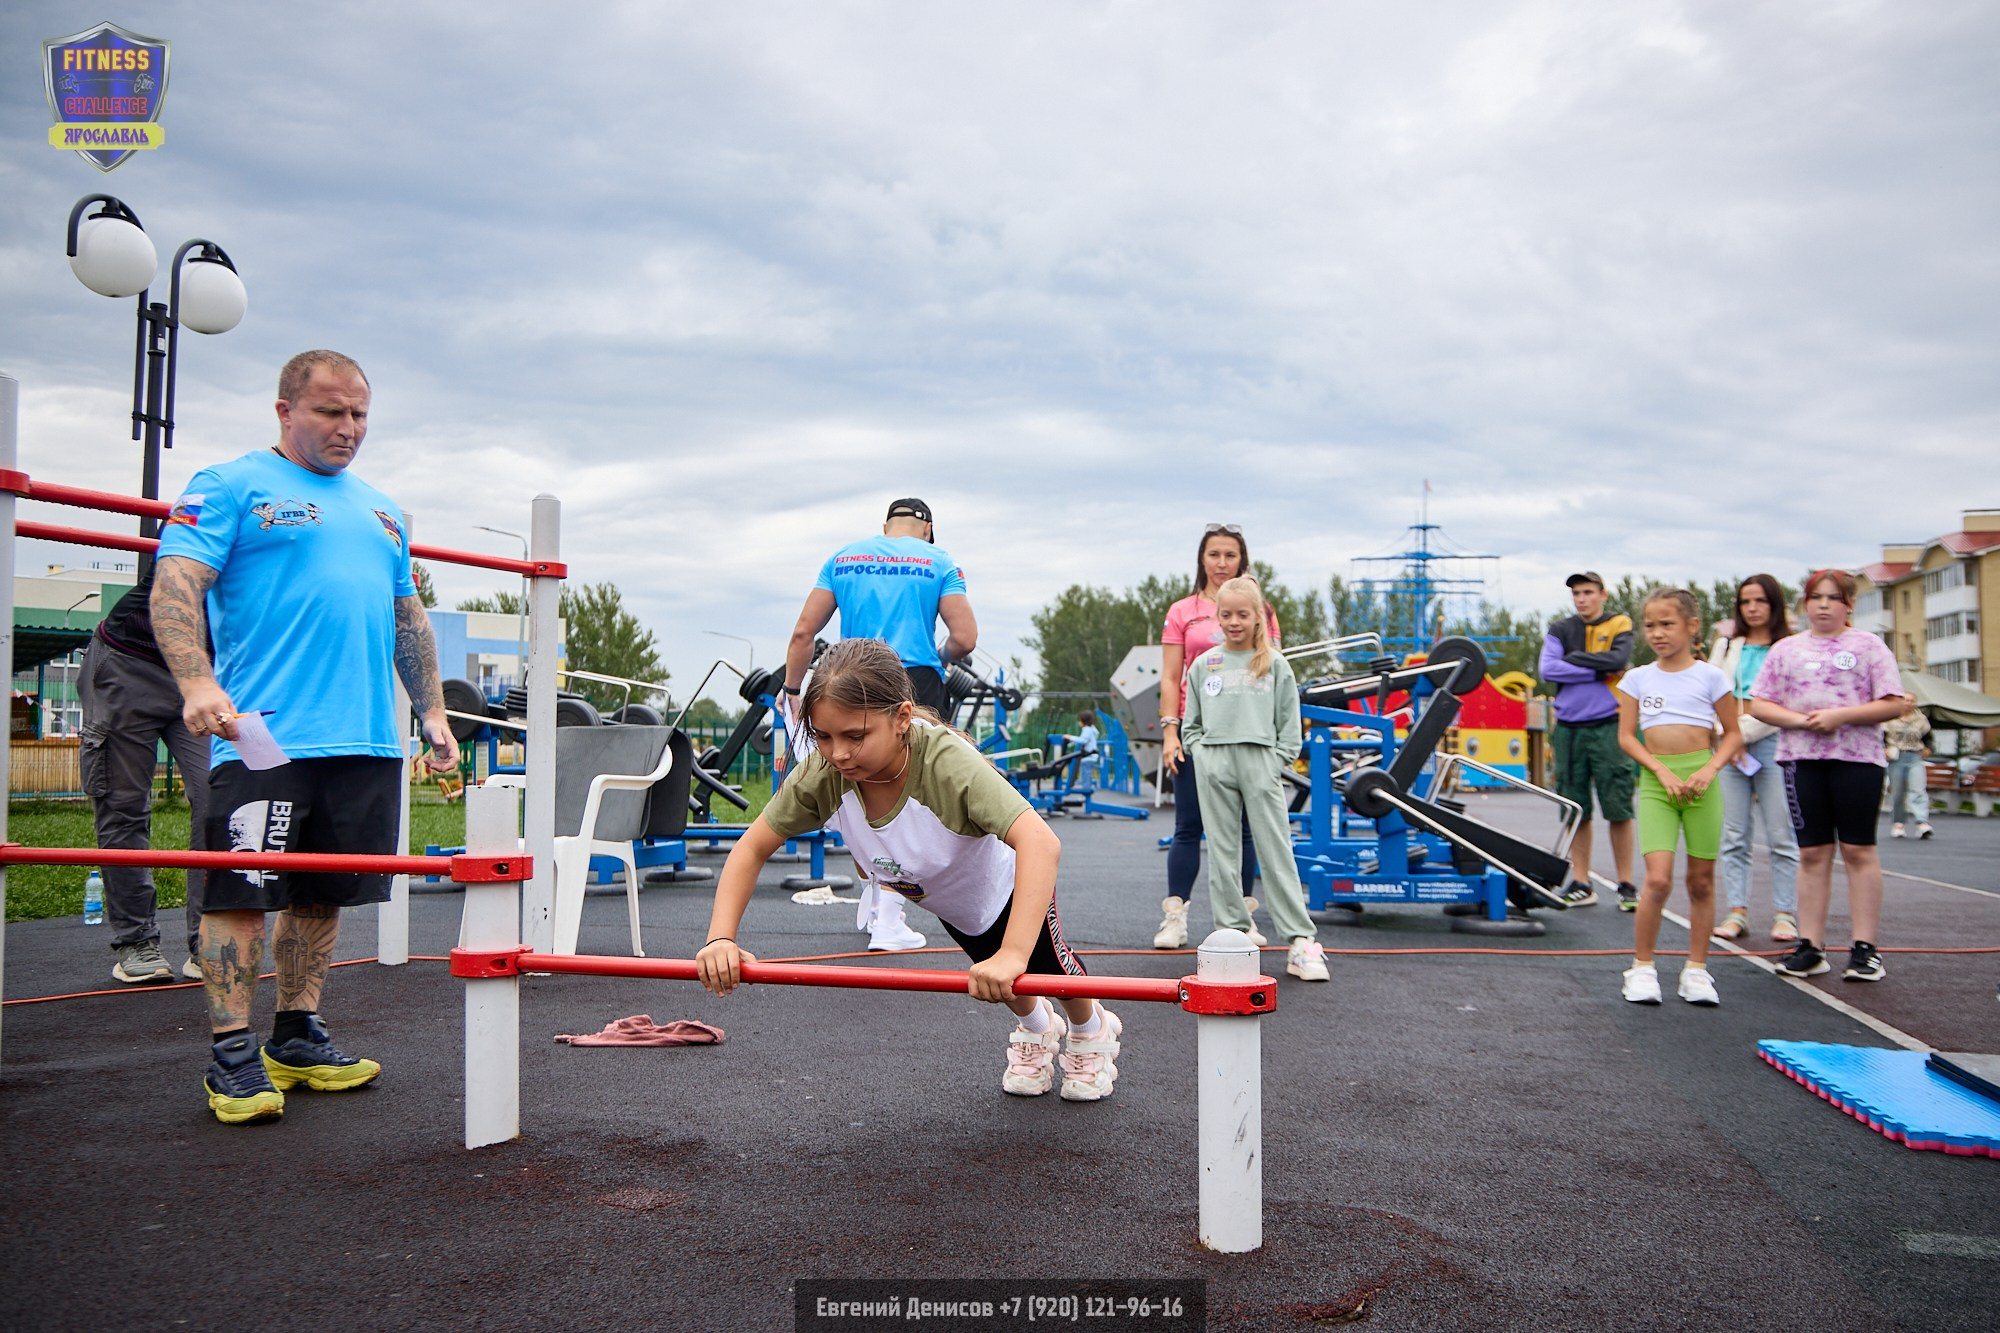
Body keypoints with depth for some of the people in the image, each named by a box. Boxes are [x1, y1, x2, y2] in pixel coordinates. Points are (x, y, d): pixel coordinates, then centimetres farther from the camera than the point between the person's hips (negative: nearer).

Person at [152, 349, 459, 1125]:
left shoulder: (380, 509, 22)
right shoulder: (230, 487, 2)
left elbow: (408, 618, 27)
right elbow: (176, 586, -9)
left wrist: (432, 710, 20)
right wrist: (197, 683, -24)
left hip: (365, 741, 6)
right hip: (261, 738, -6)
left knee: (322, 893, 11)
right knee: (244, 891, -4)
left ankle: (298, 1038, 21)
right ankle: (233, 1056, 4)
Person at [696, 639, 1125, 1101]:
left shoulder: (948, 763, -48)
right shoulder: (822, 775, -35)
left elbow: (1040, 843, -59)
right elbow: (753, 848, -23)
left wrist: (1013, 955, -68)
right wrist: (721, 938, -37)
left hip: (1007, 883, -4)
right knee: (998, 981, 24)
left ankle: (1092, 1032, 51)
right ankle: (1036, 1027, 58)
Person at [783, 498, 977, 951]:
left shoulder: (844, 558, 14)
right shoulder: (938, 562, 7)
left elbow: (804, 632, 7)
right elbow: (965, 638, -3)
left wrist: (792, 690, 14)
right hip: (916, 685, -3)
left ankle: (871, 906, 28)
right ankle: (888, 922, -6)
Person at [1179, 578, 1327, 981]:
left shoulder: (1274, 665, 6)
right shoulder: (1204, 665, 10)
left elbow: (1289, 723, 7)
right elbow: (1191, 722, 14)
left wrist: (1277, 762, -3)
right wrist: (1205, 754, 1)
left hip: (1261, 762, -2)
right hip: (1215, 766, 2)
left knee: (1277, 853, -4)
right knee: (1222, 852, 4)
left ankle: (1301, 941, -5)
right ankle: (1232, 932, 12)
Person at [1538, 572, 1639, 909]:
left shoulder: (1619, 625, 7)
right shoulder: (1560, 630, 11)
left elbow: (1618, 659, -13)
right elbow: (1547, 670, -5)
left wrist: (1573, 658, -6)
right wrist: (1597, 671, -9)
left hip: (1609, 727, -2)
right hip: (1569, 728, 2)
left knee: (1619, 809, -4)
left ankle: (1626, 885, 4)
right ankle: (1580, 884, 12)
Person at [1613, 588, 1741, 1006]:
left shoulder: (1710, 676, 4)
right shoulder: (1638, 678, 7)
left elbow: (1732, 733, 8)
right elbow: (1626, 736, 5)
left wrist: (1711, 769, -9)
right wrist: (1661, 770, -8)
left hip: (1700, 779, 0)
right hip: (1655, 780, 0)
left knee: (1701, 881, 5)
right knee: (1658, 879, -12)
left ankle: (1696, 970, 17)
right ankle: (1642, 967, 2)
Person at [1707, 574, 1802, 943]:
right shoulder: (1729, 646, 16)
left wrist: (1745, 733, -8)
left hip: (1771, 744, -4)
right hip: (1730, 746, 4)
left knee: (1780, 836, -3)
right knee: (1733, 836, 3)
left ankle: (1785, 913, 2)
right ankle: (1736, 911, 6)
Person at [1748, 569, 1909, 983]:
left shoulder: (1868, 646, 6)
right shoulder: (1786, 649, 12)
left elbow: (1893, 704, -2)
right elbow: (1759, 705, 8)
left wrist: (1841, 715, -14)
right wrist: (1798, 719, -10)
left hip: (1857, 757, -2)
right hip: (1801, 758, 2)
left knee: (1858, 850, 0)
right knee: (1812, 853, 4)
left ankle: (1865, 947, 4)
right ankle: (1810, 947, 7)